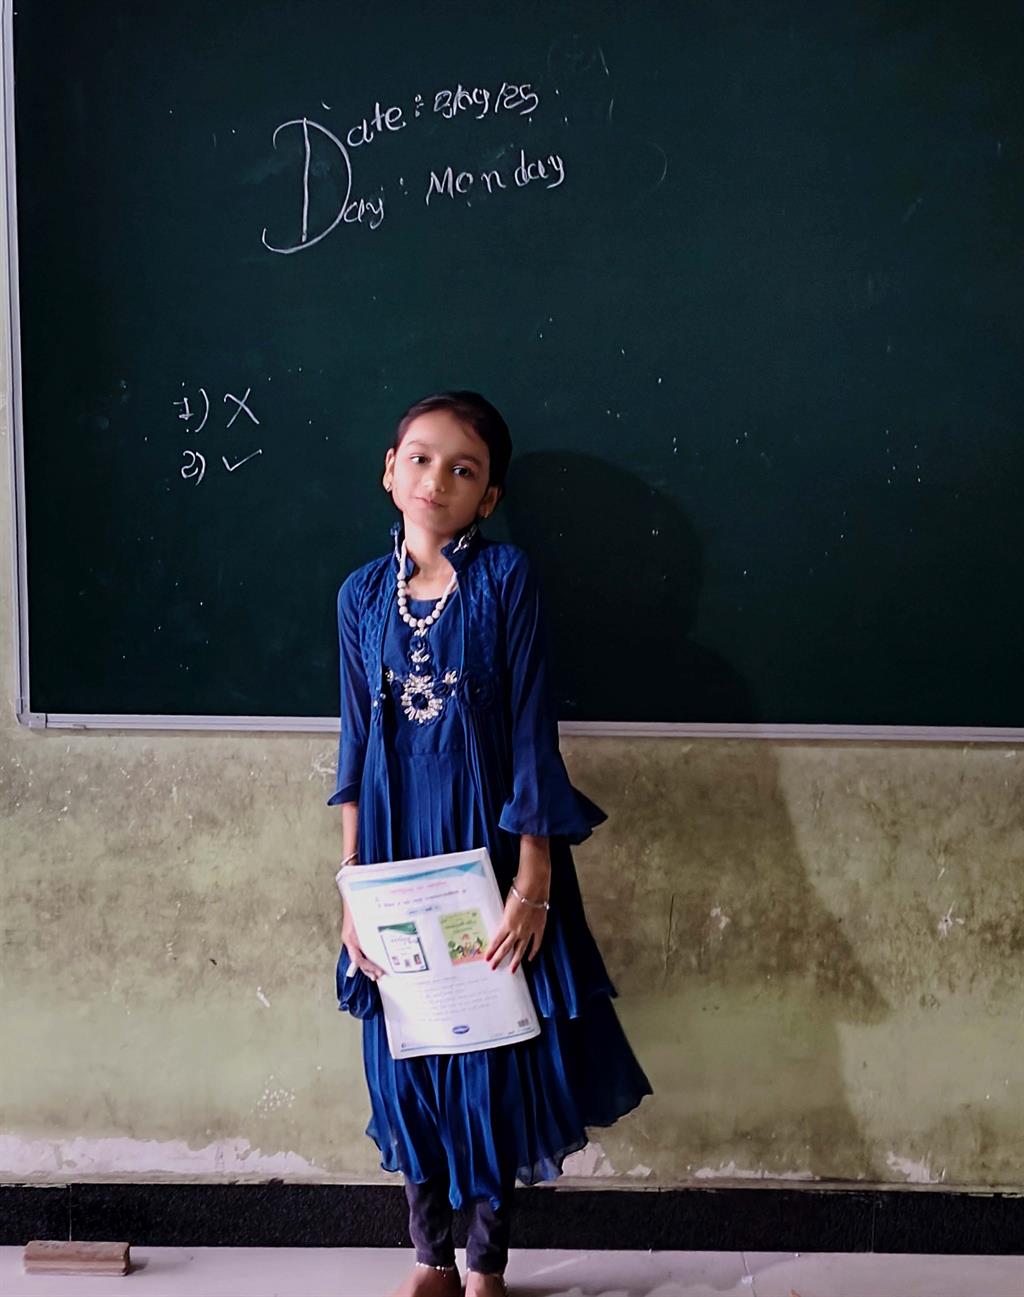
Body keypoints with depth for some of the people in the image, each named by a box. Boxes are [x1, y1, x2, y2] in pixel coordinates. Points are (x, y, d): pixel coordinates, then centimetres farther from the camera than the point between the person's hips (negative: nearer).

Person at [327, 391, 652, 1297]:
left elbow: (532, 730, -9)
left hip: (489, 844, -3)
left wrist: (533, 883, -12)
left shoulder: (505, 578, -7)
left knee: (492, 1060, 6)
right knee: (403, 1061, 11)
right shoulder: (363, 594, 3)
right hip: (396, 850, 3)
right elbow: (357, 743, 6)